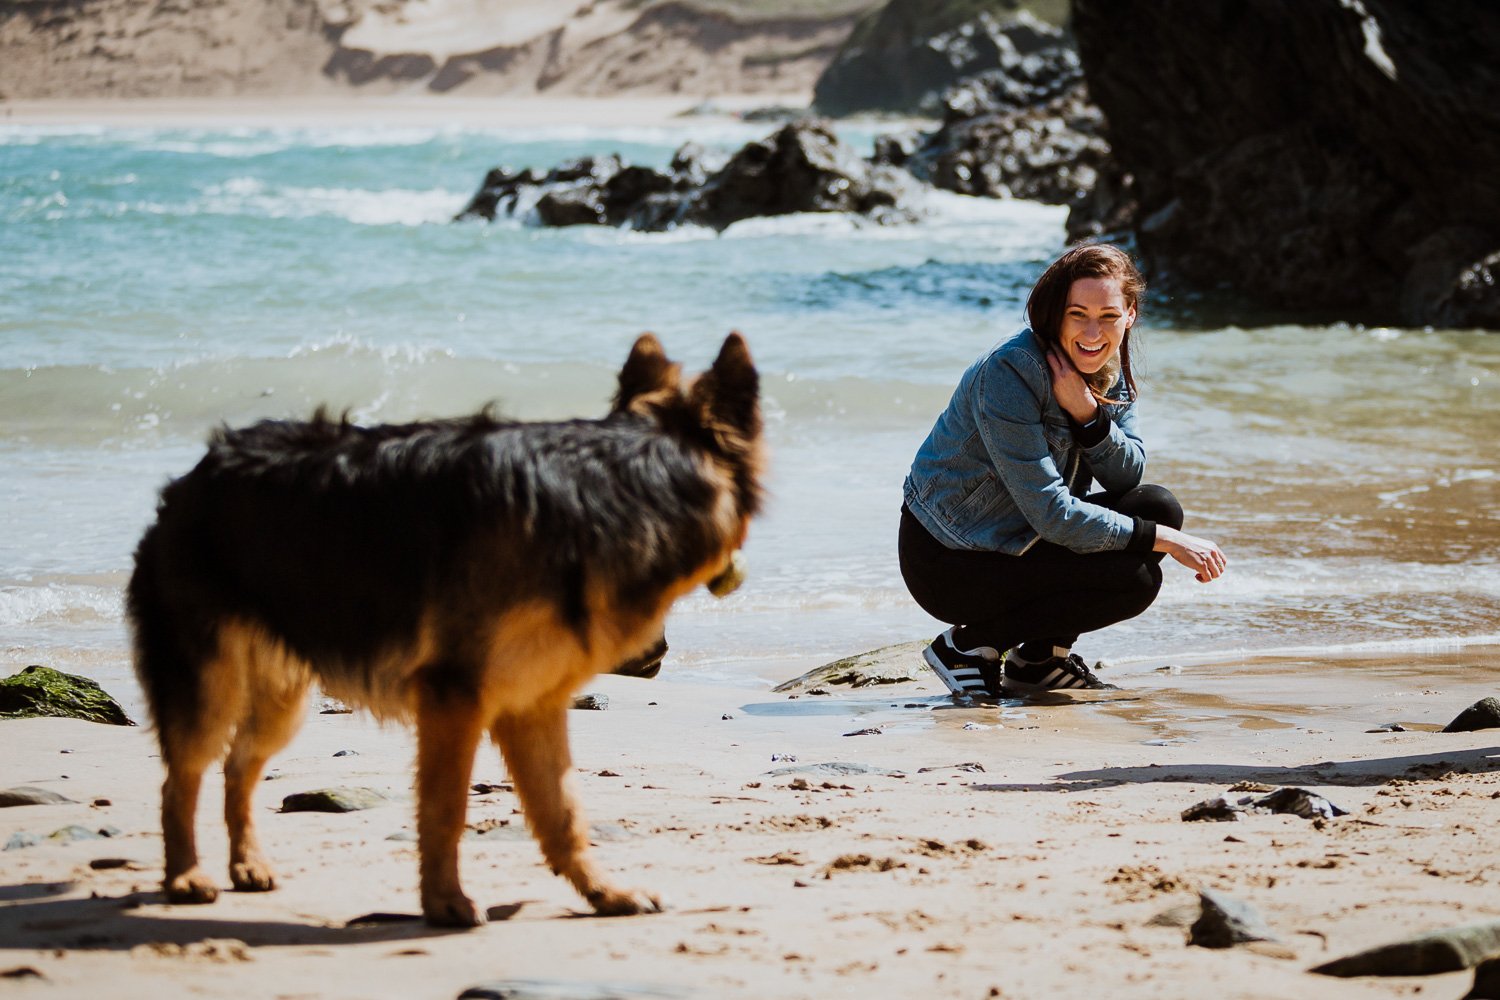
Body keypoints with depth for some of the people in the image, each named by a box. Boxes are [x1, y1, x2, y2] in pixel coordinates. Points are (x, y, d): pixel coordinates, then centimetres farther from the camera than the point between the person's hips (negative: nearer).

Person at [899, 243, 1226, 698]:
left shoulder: (1110, 368, 1)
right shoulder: (1009, 371, -25)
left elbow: (1128, 476, -6)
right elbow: (1051, 514, -27)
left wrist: (1086, 412, -24)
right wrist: (1166, 541, -25)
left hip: (1017, 537, 8)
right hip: (949, 560, -8)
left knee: (1158, 507, -5)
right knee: (1133, 579, -19)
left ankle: (1039, 659, 6)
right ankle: (969, 646, -5)